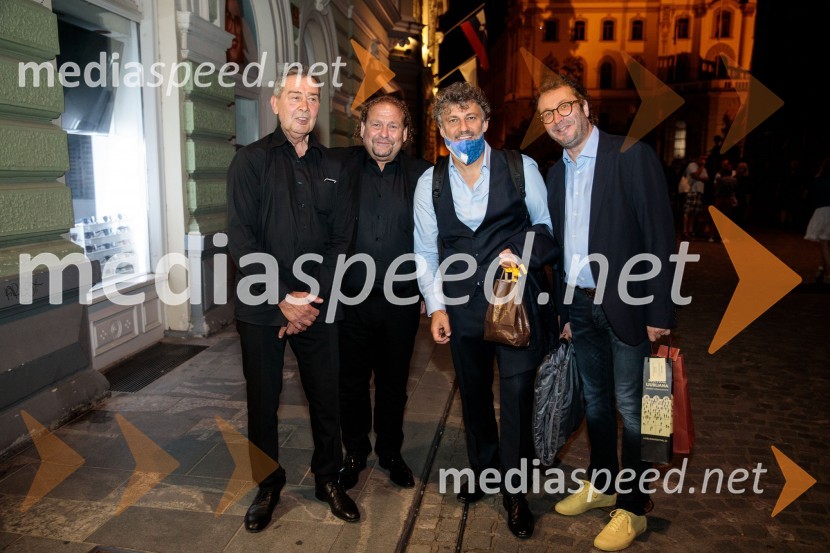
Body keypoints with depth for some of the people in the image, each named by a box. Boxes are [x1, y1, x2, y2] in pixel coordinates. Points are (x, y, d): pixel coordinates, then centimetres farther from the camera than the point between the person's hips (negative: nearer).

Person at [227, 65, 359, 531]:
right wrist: (281, 299, -14)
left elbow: (341, 239, 4)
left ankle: (328, 479, 30)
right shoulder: (252, 160, -2)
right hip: (262, 307, -2)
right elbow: (242, 238, -9)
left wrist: (313, 298, -7)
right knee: (263, 401, 10)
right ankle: (268, 485, 30)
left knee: (326, 397, 9)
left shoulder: (331, 167, 8)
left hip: (317, 307, 2)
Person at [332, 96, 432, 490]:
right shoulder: (341, 167, -3)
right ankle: (354, 454, 36)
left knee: (394, 383, 16)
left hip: (401, 302, 0)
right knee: (351, 383, 14)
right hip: (350, 300, 0)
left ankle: (390, 451, 38)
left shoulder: (421, 174, -1)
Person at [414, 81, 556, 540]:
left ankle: (514, 491, 19)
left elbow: (547, 225, 6)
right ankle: (483, 470, 38)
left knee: (516, 394, -1)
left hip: (517, 299, -2)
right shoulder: (429, 183, 4)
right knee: (473, 394, 16)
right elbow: (426, 251, 7)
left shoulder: (521, 168, -2)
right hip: (463, 306, 3)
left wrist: (524, 253, -13)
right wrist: (436, 305, 0)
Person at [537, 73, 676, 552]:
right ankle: (601, 484, 36)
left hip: (626, 305, -6)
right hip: (580, 304, 6)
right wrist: (564, 310, 12)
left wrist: (660, 312, -15)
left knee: (631, 407, 4)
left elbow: (660, 236, -12)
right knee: (595, 400, 18)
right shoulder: (556, 173, 11)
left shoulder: (632, 156, -9)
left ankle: (633, 508, 20)